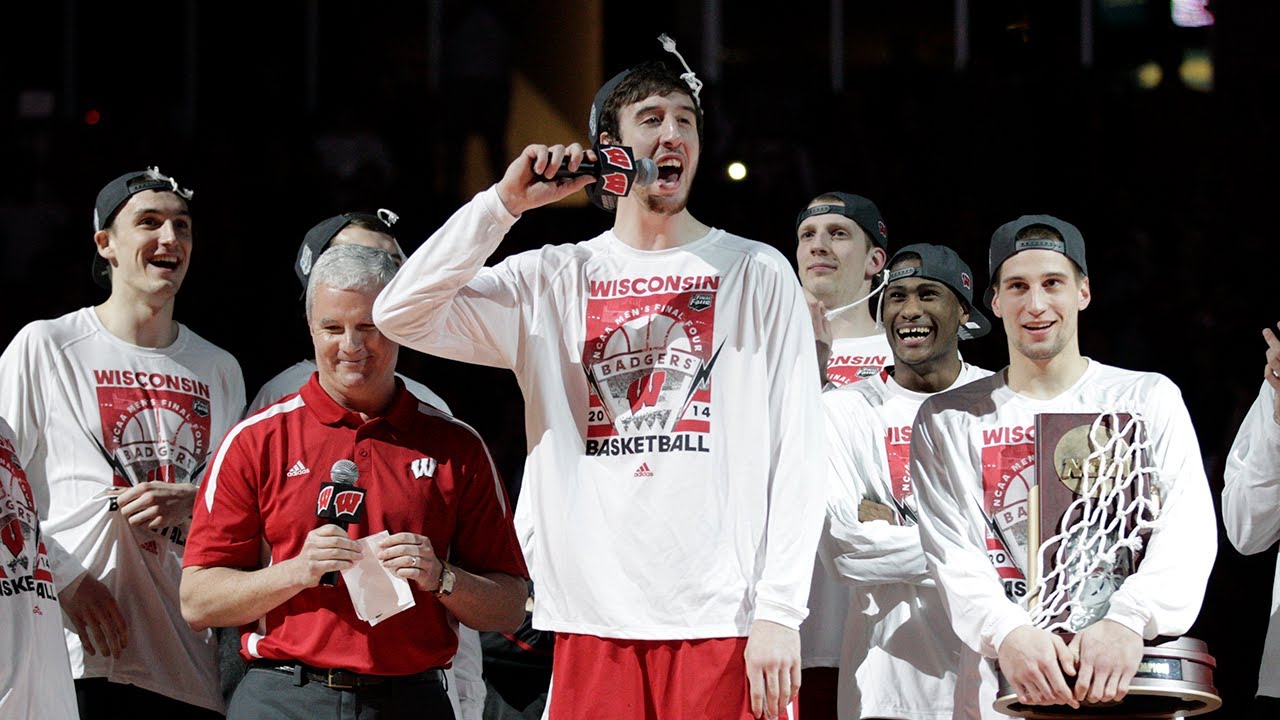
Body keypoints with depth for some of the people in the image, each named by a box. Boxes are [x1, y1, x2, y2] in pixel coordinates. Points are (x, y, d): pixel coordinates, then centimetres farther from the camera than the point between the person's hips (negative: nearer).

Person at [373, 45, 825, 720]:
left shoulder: (757, 275, 7)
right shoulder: (553, 279, 12)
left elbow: (794, 454, 2)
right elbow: (400, 315, 1)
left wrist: (779, 612, -7)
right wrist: (505, 202, -5)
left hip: (723, 621, -1)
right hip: (593, 622, 2)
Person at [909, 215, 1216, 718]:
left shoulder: (1149, 398, 7)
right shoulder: (948, 421, 10)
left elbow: (1188, 530, -6)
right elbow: (950, 553, -1)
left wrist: (1128, 621, -24)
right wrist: (1006, 633, -21)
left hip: (1134, 677, 0)